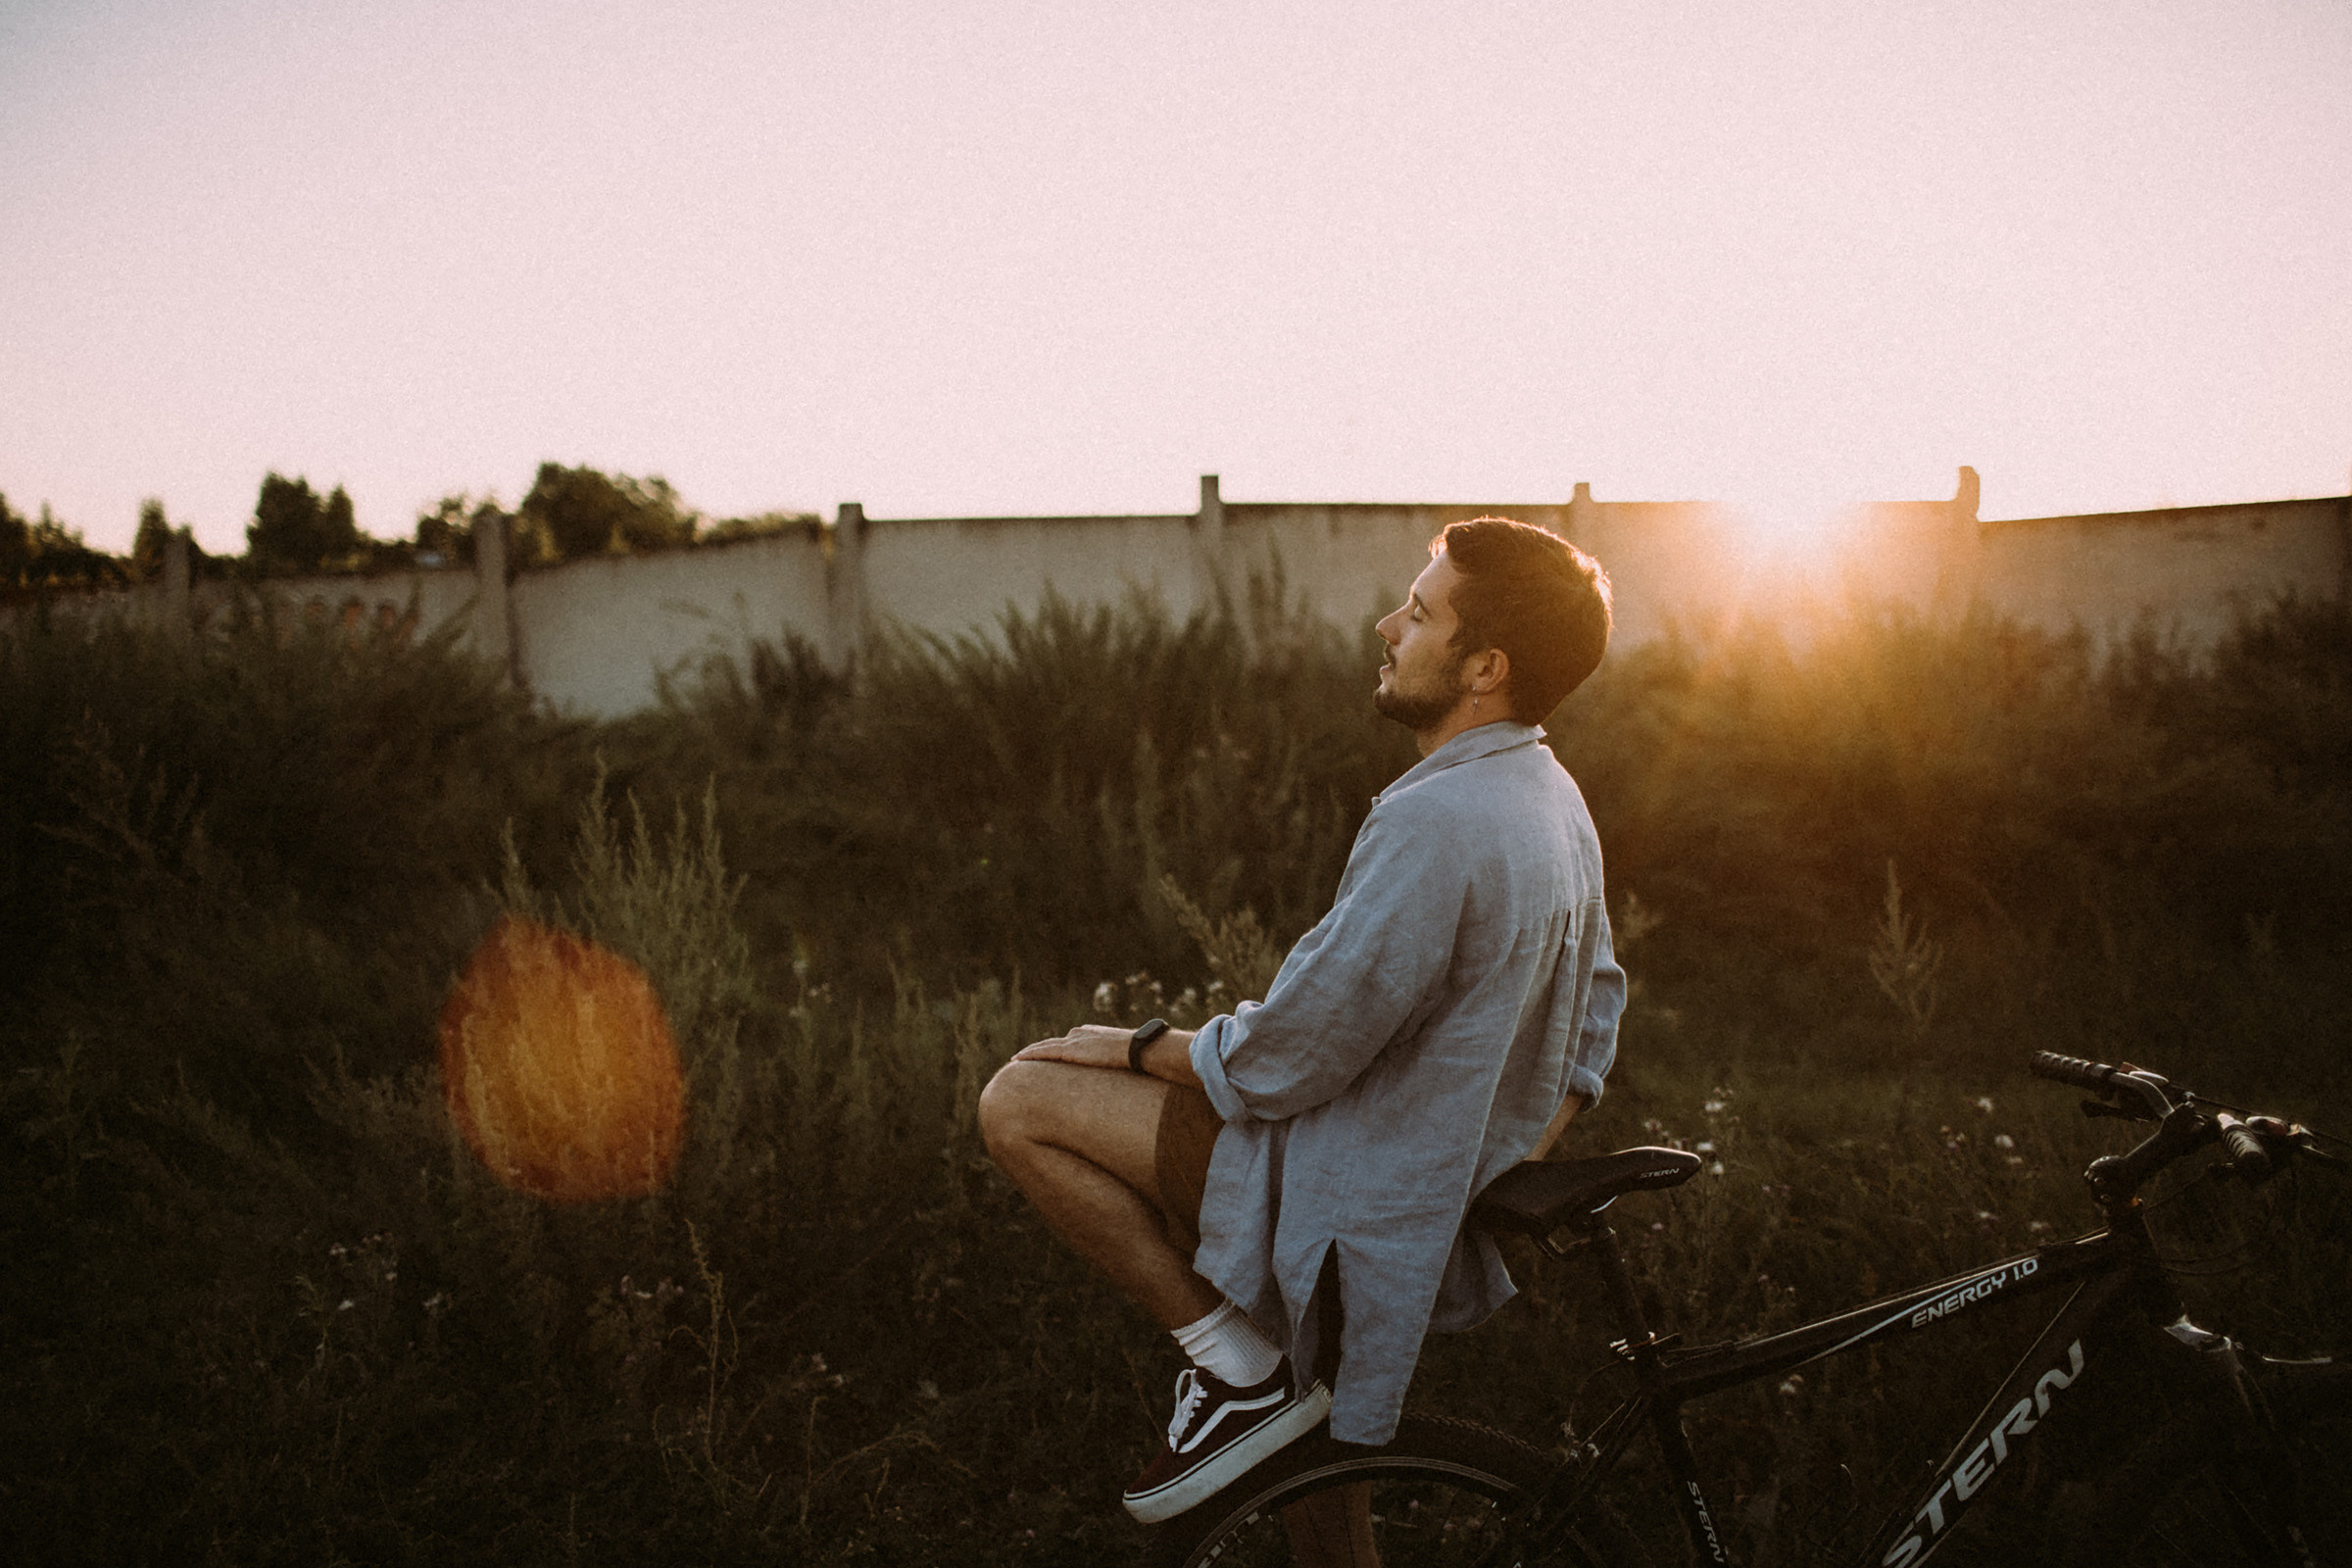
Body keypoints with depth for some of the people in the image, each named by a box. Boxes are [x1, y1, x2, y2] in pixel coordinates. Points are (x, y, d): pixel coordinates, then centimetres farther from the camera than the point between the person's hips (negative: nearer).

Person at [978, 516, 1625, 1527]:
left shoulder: (1435, 820, -28)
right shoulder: (1554, 798, 6)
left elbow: (1285, 1060, -24)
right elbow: (1598, 1000, 18)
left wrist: (1138, 1047, -7)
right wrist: (1517, 1157, 20)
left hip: (1373, 1202, -10)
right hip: (1462, 1195, 10)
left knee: (1020, 1102, -10)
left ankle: (1243, 1369, -2)